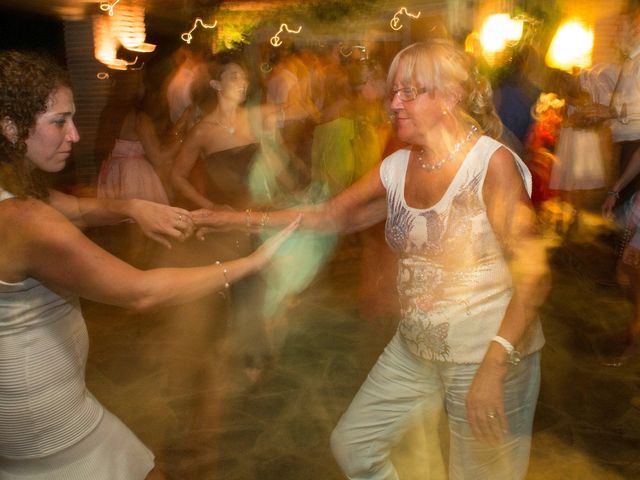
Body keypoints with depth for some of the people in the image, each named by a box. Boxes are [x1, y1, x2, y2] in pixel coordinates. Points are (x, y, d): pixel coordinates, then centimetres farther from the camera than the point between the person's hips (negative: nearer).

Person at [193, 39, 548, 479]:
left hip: (489, 355, -6)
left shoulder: (492, 162, -17)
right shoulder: (398, 166, 1)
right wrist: (242, 220, -2)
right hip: (413, 350, 6)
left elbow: (532, 274, -21)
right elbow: (331, 215, 6)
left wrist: (494, 366, -31)